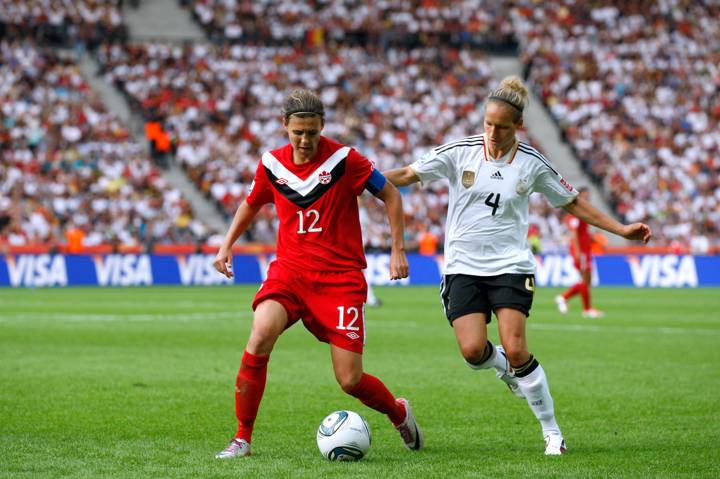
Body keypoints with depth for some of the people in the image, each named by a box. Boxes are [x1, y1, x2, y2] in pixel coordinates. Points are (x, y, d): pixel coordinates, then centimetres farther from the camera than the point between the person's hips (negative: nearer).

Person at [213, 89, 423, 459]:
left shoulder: (344, 160, -10)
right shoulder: (271, 164, 2)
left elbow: (390, 195, 1)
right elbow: (252, 203, 23)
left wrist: (397, 250, -3)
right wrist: (227, 244, 16)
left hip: (340, 276, -2)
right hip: (289, 269, 3)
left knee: (350, 380, -6)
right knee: (261, 335, -28)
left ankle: (399, 414, 30)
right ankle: (242, 438, -16)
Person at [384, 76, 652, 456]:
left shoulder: (532, 164, -1)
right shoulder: (460, 152, -2)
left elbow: (573, 203, 11)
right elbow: (407, 175, 2)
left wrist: (621, 229, 7)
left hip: (510, 267, -1)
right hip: (463, 267, 1)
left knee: (516, 351, -16)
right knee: (473, 351, -16)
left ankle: (552, 433, -1)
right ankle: (502, 366, 23)